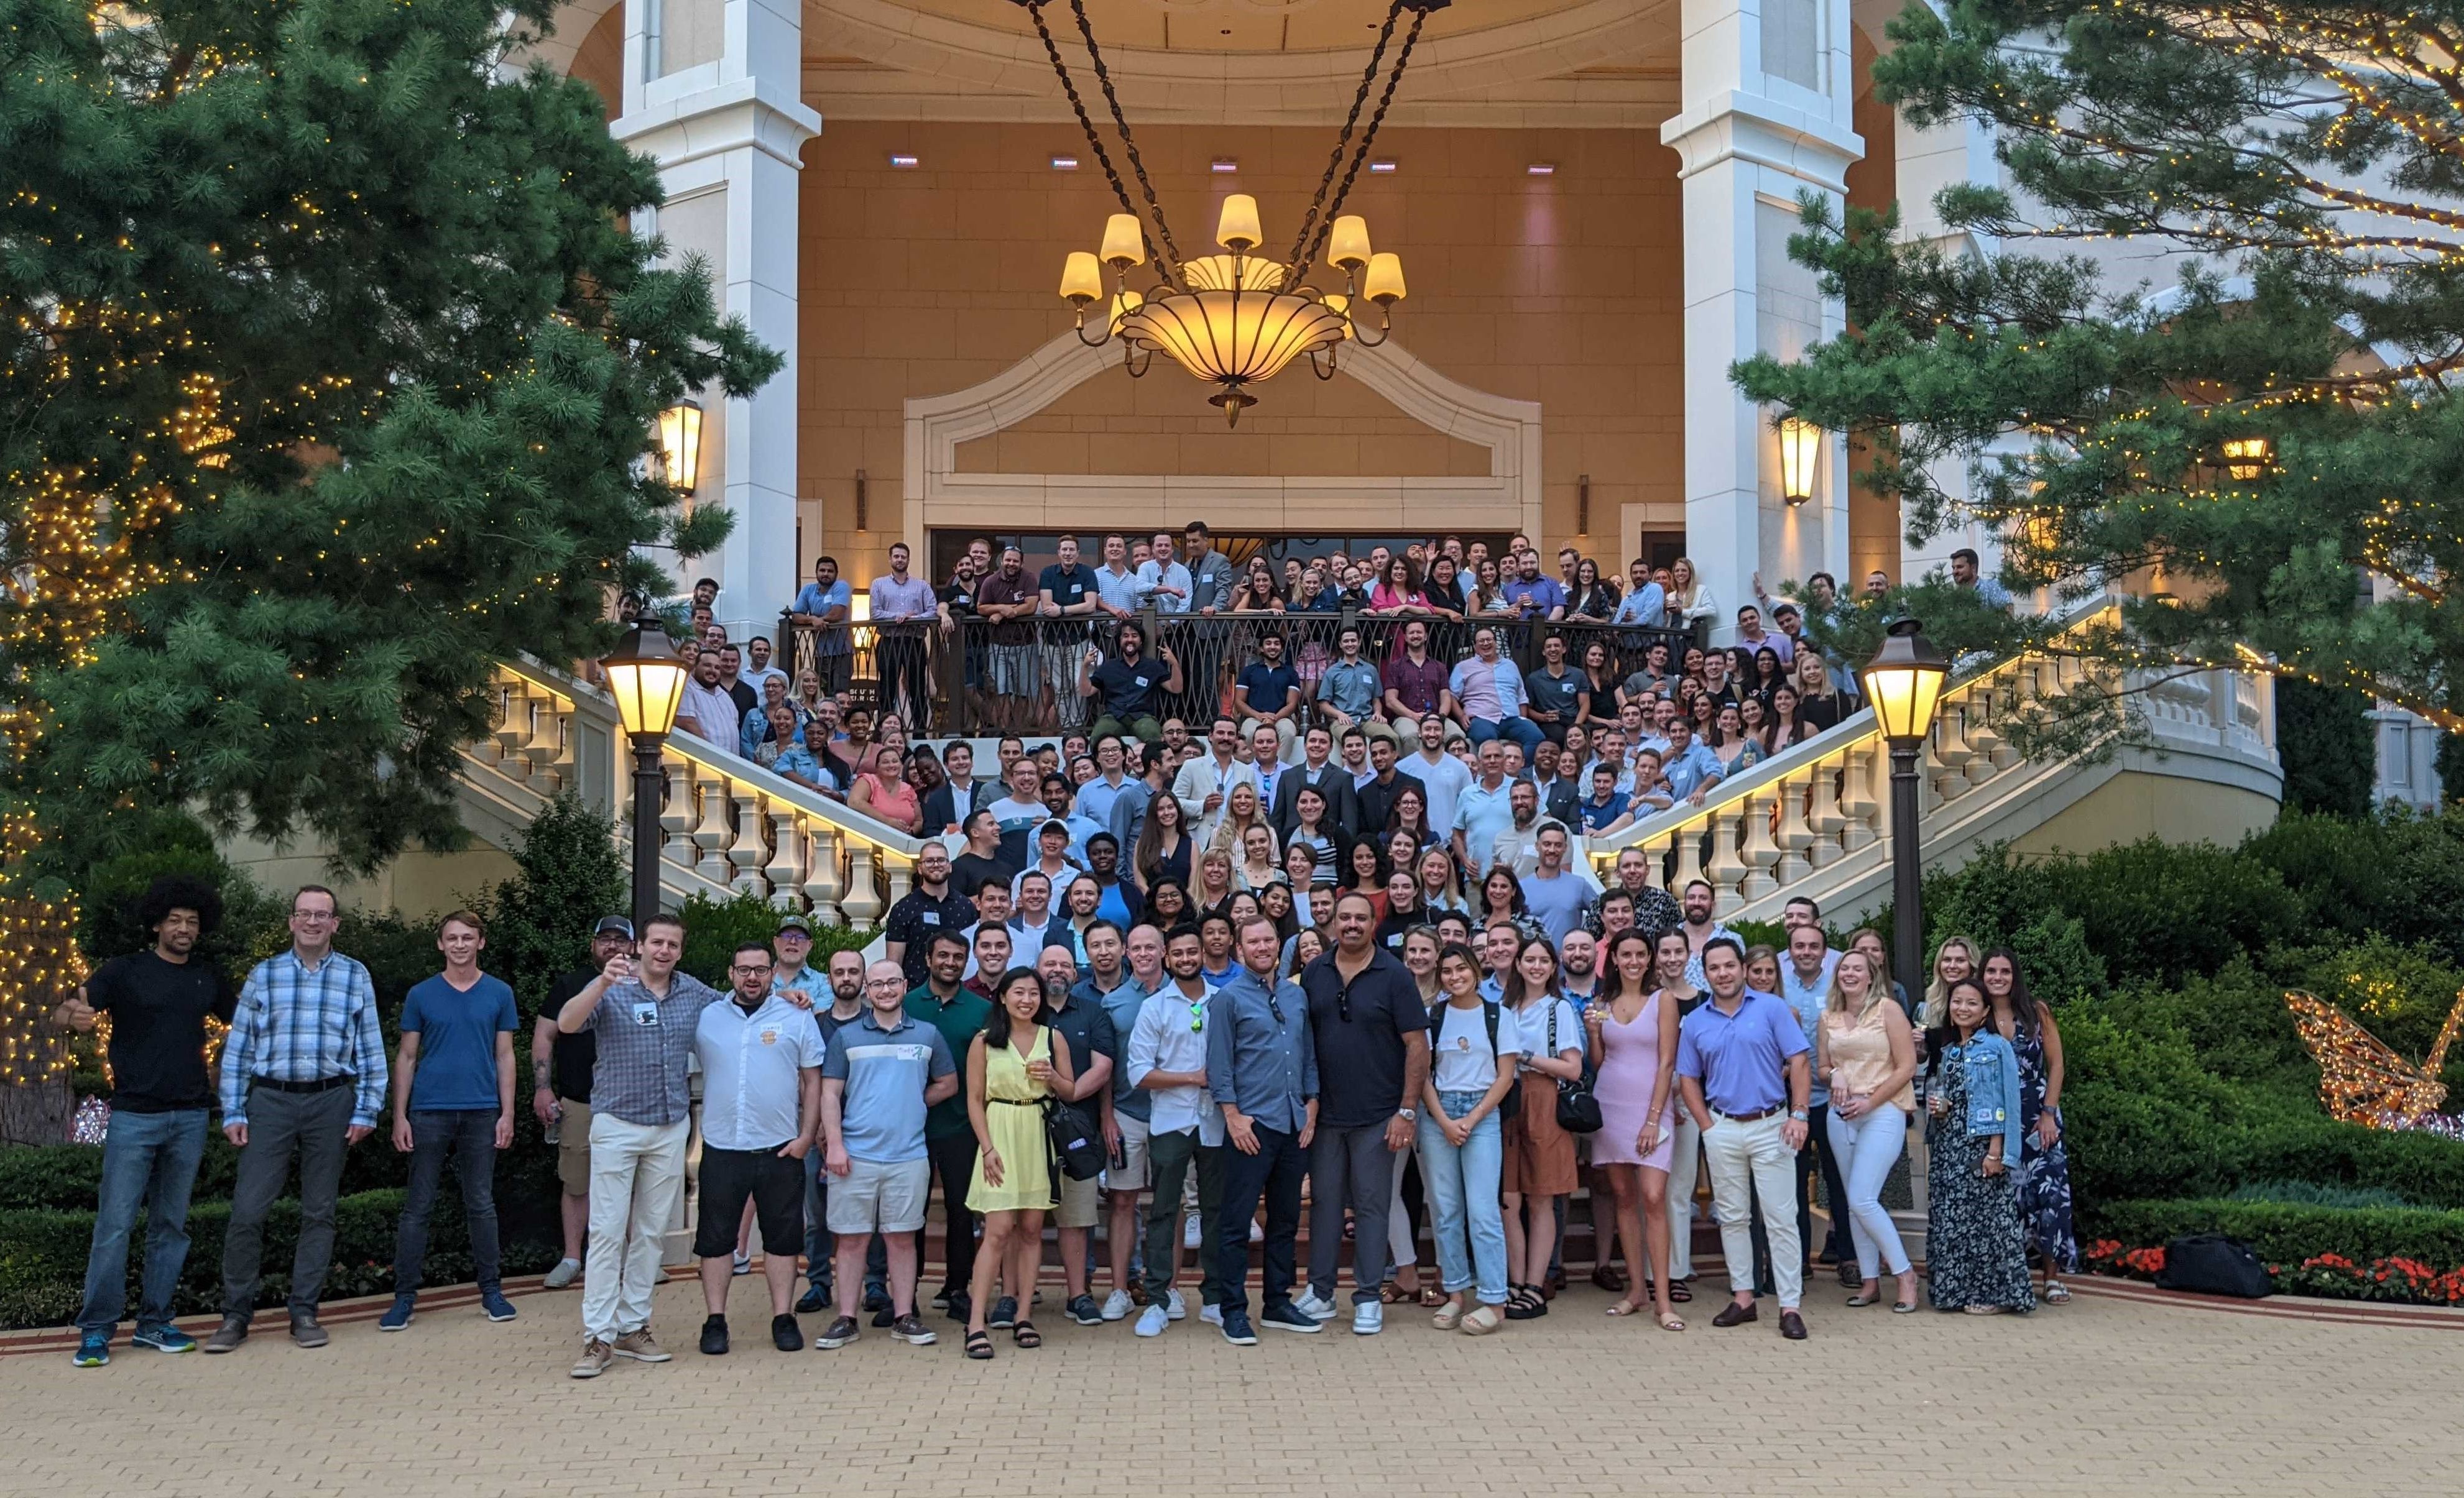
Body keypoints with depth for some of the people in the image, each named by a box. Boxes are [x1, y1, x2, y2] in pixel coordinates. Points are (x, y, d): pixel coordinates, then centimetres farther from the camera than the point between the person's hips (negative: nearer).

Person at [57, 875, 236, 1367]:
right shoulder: (126, 971, -1)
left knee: (171, 1226, 8)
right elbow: (62, 1013, -9)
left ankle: (154, 1323, 16)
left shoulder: (207, 979, 11)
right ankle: (96, 1330, 1)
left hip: (189, 1118, 4)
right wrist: (74, 1014, -34)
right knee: (115, 1224, -6)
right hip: (134, 1117, -4)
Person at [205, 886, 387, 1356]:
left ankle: (304, 1312, 15)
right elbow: (237, 1047, 7)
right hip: (271, 1100, 0)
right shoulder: (263, 975, 7)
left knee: (319, 1211, 6)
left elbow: (371, 1050, 5)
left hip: (331, 1102, 0)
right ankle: (235, 1314, 7)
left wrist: (366, 1111, -1)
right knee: (247, 1210, -5)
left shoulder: (356, 977, 6)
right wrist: (233, 1112, 1)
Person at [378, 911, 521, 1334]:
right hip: (429, 1112, 0)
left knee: (481, 1204, 7)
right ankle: (404, 1296, 7)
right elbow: (406, 1057, 6)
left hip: (482, 1112, 1)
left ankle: (491, 1290, 15)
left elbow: (505, 1056, 7)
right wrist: (400, 1116, 0)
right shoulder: (421, 995, 4)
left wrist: (507, 1113, 0)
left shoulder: (499, 994, 6)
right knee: (417, 1206, 2)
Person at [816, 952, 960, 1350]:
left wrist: (914, 1105, 4)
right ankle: (846, 1320, 11)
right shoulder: (845, 1037, 5)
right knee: (851, 1239, 4)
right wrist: (834, 1144, -7)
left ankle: (904, 1317, 13)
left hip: (908, 1156, 1)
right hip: (855, 1155, -1)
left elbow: (948, 1084, 16)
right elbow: (830, 1094, 2)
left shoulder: (928, 1035, 8)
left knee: (902, 1238, 6)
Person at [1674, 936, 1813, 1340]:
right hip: (1722, 1129, 3)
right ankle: (1742, 1297, 18)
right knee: (1732, 1217, 9)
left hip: (1770, 1126, -3)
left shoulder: (1772, 1008, -2)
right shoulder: (1694, 1022, 6)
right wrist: (1707, 1126, 0)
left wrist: (1798, 1115, -12)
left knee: (1781, 1218, -4)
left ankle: (1791, 1306, -2)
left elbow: (1797, 1062, -4)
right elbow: (1688, 1078, 10)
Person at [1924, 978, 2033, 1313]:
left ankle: (1993, 1294, 2)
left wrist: (1996, 1151, -15)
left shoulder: (1998, 1047, -4)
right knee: (1949, 1218, 6)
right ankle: (1956, 1292, 14)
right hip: (1948, 1146, 6)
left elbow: (2007, 1103, -9)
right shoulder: (1945, 1050, 15)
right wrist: (1936, 1107, 0)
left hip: (1982, 1145, -6)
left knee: (1986, 1218, -5)